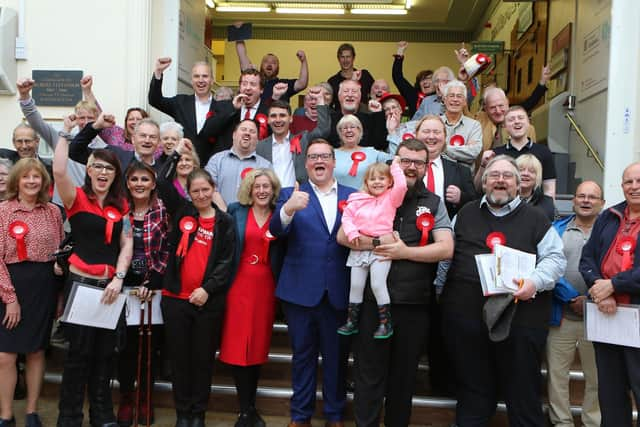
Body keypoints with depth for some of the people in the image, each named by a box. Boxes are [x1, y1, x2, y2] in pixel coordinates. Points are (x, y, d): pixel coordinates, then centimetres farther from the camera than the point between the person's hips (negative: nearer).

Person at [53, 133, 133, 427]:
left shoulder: (121, 205, 10)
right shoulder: (77, 198, -3)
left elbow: (127, 243, 4)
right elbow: (59, 172, -23)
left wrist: (119, 277, -8)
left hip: (111, 286, 4)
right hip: (81, 283, -4)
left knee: (105, 352, 12)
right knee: (79, 352, 2)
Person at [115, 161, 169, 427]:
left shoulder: (163, 210, -2)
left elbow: (168, 251, -4)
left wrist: (151, 283, -10)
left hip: (154, 288, -1)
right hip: (124, 285, 1)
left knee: (151, 344, 6)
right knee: (126, 343, 4)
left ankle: (145, 398, 22)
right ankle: (126, 398, 20)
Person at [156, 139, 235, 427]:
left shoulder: (225, 223, 3)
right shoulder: (181, 212, 7)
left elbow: (226, 261, -3)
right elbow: (162, 183, 0)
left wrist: (207, 288, -12)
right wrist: (176, 153, 3)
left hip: (209, 300, -1)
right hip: (175, 297, 2)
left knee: (203, 358, 8)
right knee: (179, 357, 9)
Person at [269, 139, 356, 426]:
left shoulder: (352, 196, 8)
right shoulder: (291, 194, 2)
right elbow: (276, 230, -14)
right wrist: (288, 209, -33)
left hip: (339, 291, 1)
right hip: (301, 289, -1)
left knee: (336, 355, 12)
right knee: (303, 354, 11)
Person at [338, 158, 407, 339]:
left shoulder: (391, 198, 4)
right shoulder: (358, 199, 10)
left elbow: (401, 186, -13)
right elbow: (347, 216, 6)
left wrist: (395, 166, -2)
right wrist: (352, 233, -9)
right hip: (359, 248, 4)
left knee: (378, 285, -10)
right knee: (356, 285, 8)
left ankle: (386, 323, 4)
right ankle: (352, 321, 20)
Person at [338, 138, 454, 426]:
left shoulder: (433, 203, 7)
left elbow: (446, 249, -5)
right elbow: (343, 236, -5)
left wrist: (404, 252, -14)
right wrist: (380, 242, -18)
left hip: (414, 304, 1)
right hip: (373, 301, -1)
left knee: (404, 377, 16)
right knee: (369, 375, 7)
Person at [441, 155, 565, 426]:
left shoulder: (535, 219, 9)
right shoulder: (465, 215, 15)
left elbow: (555, 258, 3)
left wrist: (535, 282, -14)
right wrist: (442, 292, 9)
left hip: (521, 315, -1)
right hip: (466, 314, 2)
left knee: (522, 389, 5)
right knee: (472, 386, 12)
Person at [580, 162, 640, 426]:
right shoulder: (608, 217, 12)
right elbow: (587, 257, 7)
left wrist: (613, 285, -17)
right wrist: (599, 289, -9)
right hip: (605, 315, 5)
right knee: (610, 390, 15)